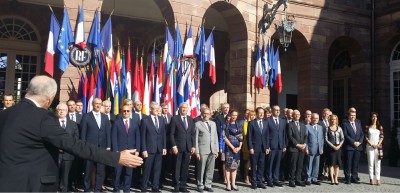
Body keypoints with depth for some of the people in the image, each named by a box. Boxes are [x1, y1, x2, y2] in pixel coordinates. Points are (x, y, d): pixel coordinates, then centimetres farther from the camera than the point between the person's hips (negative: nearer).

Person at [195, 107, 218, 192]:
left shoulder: (213, 123, 15)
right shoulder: (198, 124, -1)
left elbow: (216, 137, 14)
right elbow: (196, 138, -5)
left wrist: (216, 150, 8)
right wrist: (197, 151, -11)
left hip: (212, 150, 5)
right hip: (202, 150, -4)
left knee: (210, 170, 7)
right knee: (201, 169, 2)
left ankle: (208, 185, 18)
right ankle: (200, 186, 14)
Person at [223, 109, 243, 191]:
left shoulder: (239, 125, 11)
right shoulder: (226, 125, -4)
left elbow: (241, 137, 11)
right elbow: (225, 137, -8)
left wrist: (239, 147, -3)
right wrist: (232, 147, -11)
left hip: (237, 148, 5)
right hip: (229, 147, -5)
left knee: (235, 165, 7)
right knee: (228, 165, -2)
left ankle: (233, 183, 11)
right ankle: (228, 184, 3)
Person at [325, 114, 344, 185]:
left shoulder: (339, 128, 7)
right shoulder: (327, 129, -1)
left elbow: (342, 139, 5)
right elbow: (326, 139, -5)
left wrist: (339, 145, -10)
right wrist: (332, 146, -13)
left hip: (338, 147, 3)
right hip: (330, 148, -3)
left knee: (337, 163, 4)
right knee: (331, 163, -1)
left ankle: (336, 179, 11)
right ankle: (332, 179, 4)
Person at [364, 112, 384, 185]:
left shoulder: (380, 127, 8)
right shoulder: (367, 127, 4)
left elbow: (382, 137, 5)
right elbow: (366, 137, 0)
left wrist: (378, 144, -8)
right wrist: (371, 144, -10)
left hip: (378, 146, 1)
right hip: (370, 146, -1)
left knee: (378, 163, 0)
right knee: (371, 163, -1)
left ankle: (378, 179, 2)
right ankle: (371, 179, 2)